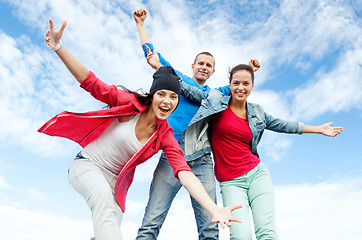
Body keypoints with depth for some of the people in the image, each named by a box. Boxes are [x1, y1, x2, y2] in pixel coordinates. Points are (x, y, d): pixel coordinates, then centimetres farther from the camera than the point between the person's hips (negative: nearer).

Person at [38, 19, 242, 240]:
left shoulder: (165, 137, -10)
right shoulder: (131, 103, -14)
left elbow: (186, 175, -22)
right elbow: (90, 81, -13)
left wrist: (215, 210, -36)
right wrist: (58, 46, -23)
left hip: (116, 180, 4)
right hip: (87, 165, -3)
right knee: (103, 195, -37)